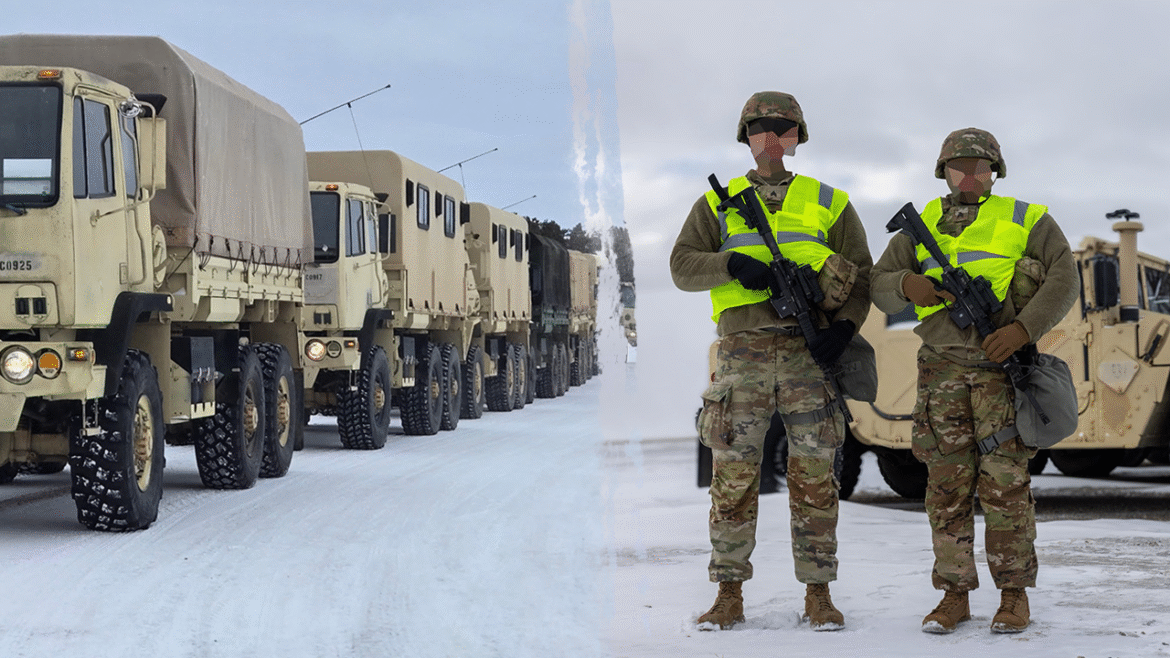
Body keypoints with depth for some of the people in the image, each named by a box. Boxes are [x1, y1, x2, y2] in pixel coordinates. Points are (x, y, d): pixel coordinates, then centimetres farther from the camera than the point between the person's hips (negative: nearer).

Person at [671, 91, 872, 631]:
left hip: (810, 353, 0)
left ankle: (818, 592, 7)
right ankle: (729, 593, 7)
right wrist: (733, 264, -14)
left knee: (814, 476, 0)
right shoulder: (718, 203, 13)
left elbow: (861, 276, 10)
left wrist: (845, 326, -7)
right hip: (742, 353, 0)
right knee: (733, 475, 0)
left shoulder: (829, 203, 13)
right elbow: (682, 266, 4)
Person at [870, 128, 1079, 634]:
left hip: (1003, 362, -2)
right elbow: (879, 285, 13)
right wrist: (907, 284, -11)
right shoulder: (921, 226, 15)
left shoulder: (1026, 220, 7)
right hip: (943, 369, 2)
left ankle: (1015, 595, 3)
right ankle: (953, 595, 8)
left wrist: (1023, 329, -16)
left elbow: (1063, 279, -2)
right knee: (947, 482, 1)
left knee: (1005, 480, -5)